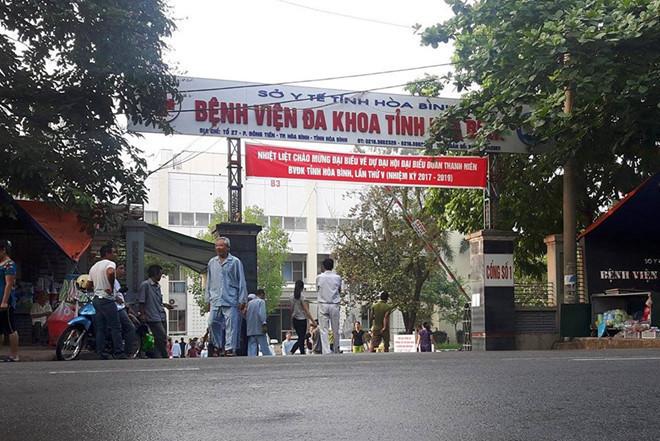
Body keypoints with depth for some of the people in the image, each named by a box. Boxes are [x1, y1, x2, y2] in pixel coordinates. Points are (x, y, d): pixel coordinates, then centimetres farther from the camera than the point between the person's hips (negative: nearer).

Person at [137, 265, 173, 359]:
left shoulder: (157, 286, 19)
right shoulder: (145, 285, -7)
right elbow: (141, 301, -8)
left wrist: (165, 305, 14)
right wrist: (142, 314, -10)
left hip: (162, 317, 9)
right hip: (153, 318, -9)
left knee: (159, 341, 6)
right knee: (162, 338, -14)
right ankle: (166, 359, -10)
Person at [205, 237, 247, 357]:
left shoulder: (235, 262, 2)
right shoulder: (212, 262, 15)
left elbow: (241, 282, 2)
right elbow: (208, 282, 21)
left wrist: (242, 300, -3)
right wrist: (208, 299, 16)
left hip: (231, 301, -4)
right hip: (215, 301, 4)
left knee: (231, 325, -8)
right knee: (213, 322, -2)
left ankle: (229, 348, -6)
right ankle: (218, 346, 11)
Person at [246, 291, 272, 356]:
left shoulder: (249, 303, 17)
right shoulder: (261, 301, -1)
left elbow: (246, 315, 16)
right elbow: (261, 313, -16)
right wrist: (264, 323, -22)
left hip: (250, 331, 5)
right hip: (259, 329, -5)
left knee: (252, 349, 0)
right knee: (265, 348, -2)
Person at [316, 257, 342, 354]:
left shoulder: (319, 277, -3)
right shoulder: (337, 277, 0)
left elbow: (317, 290, 11)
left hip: (323, 305, -1)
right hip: (334, 305, 1)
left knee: (324, 330, -2)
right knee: (336, 329, 11)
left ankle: (326, 351, -11)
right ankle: (336, 351, 21)